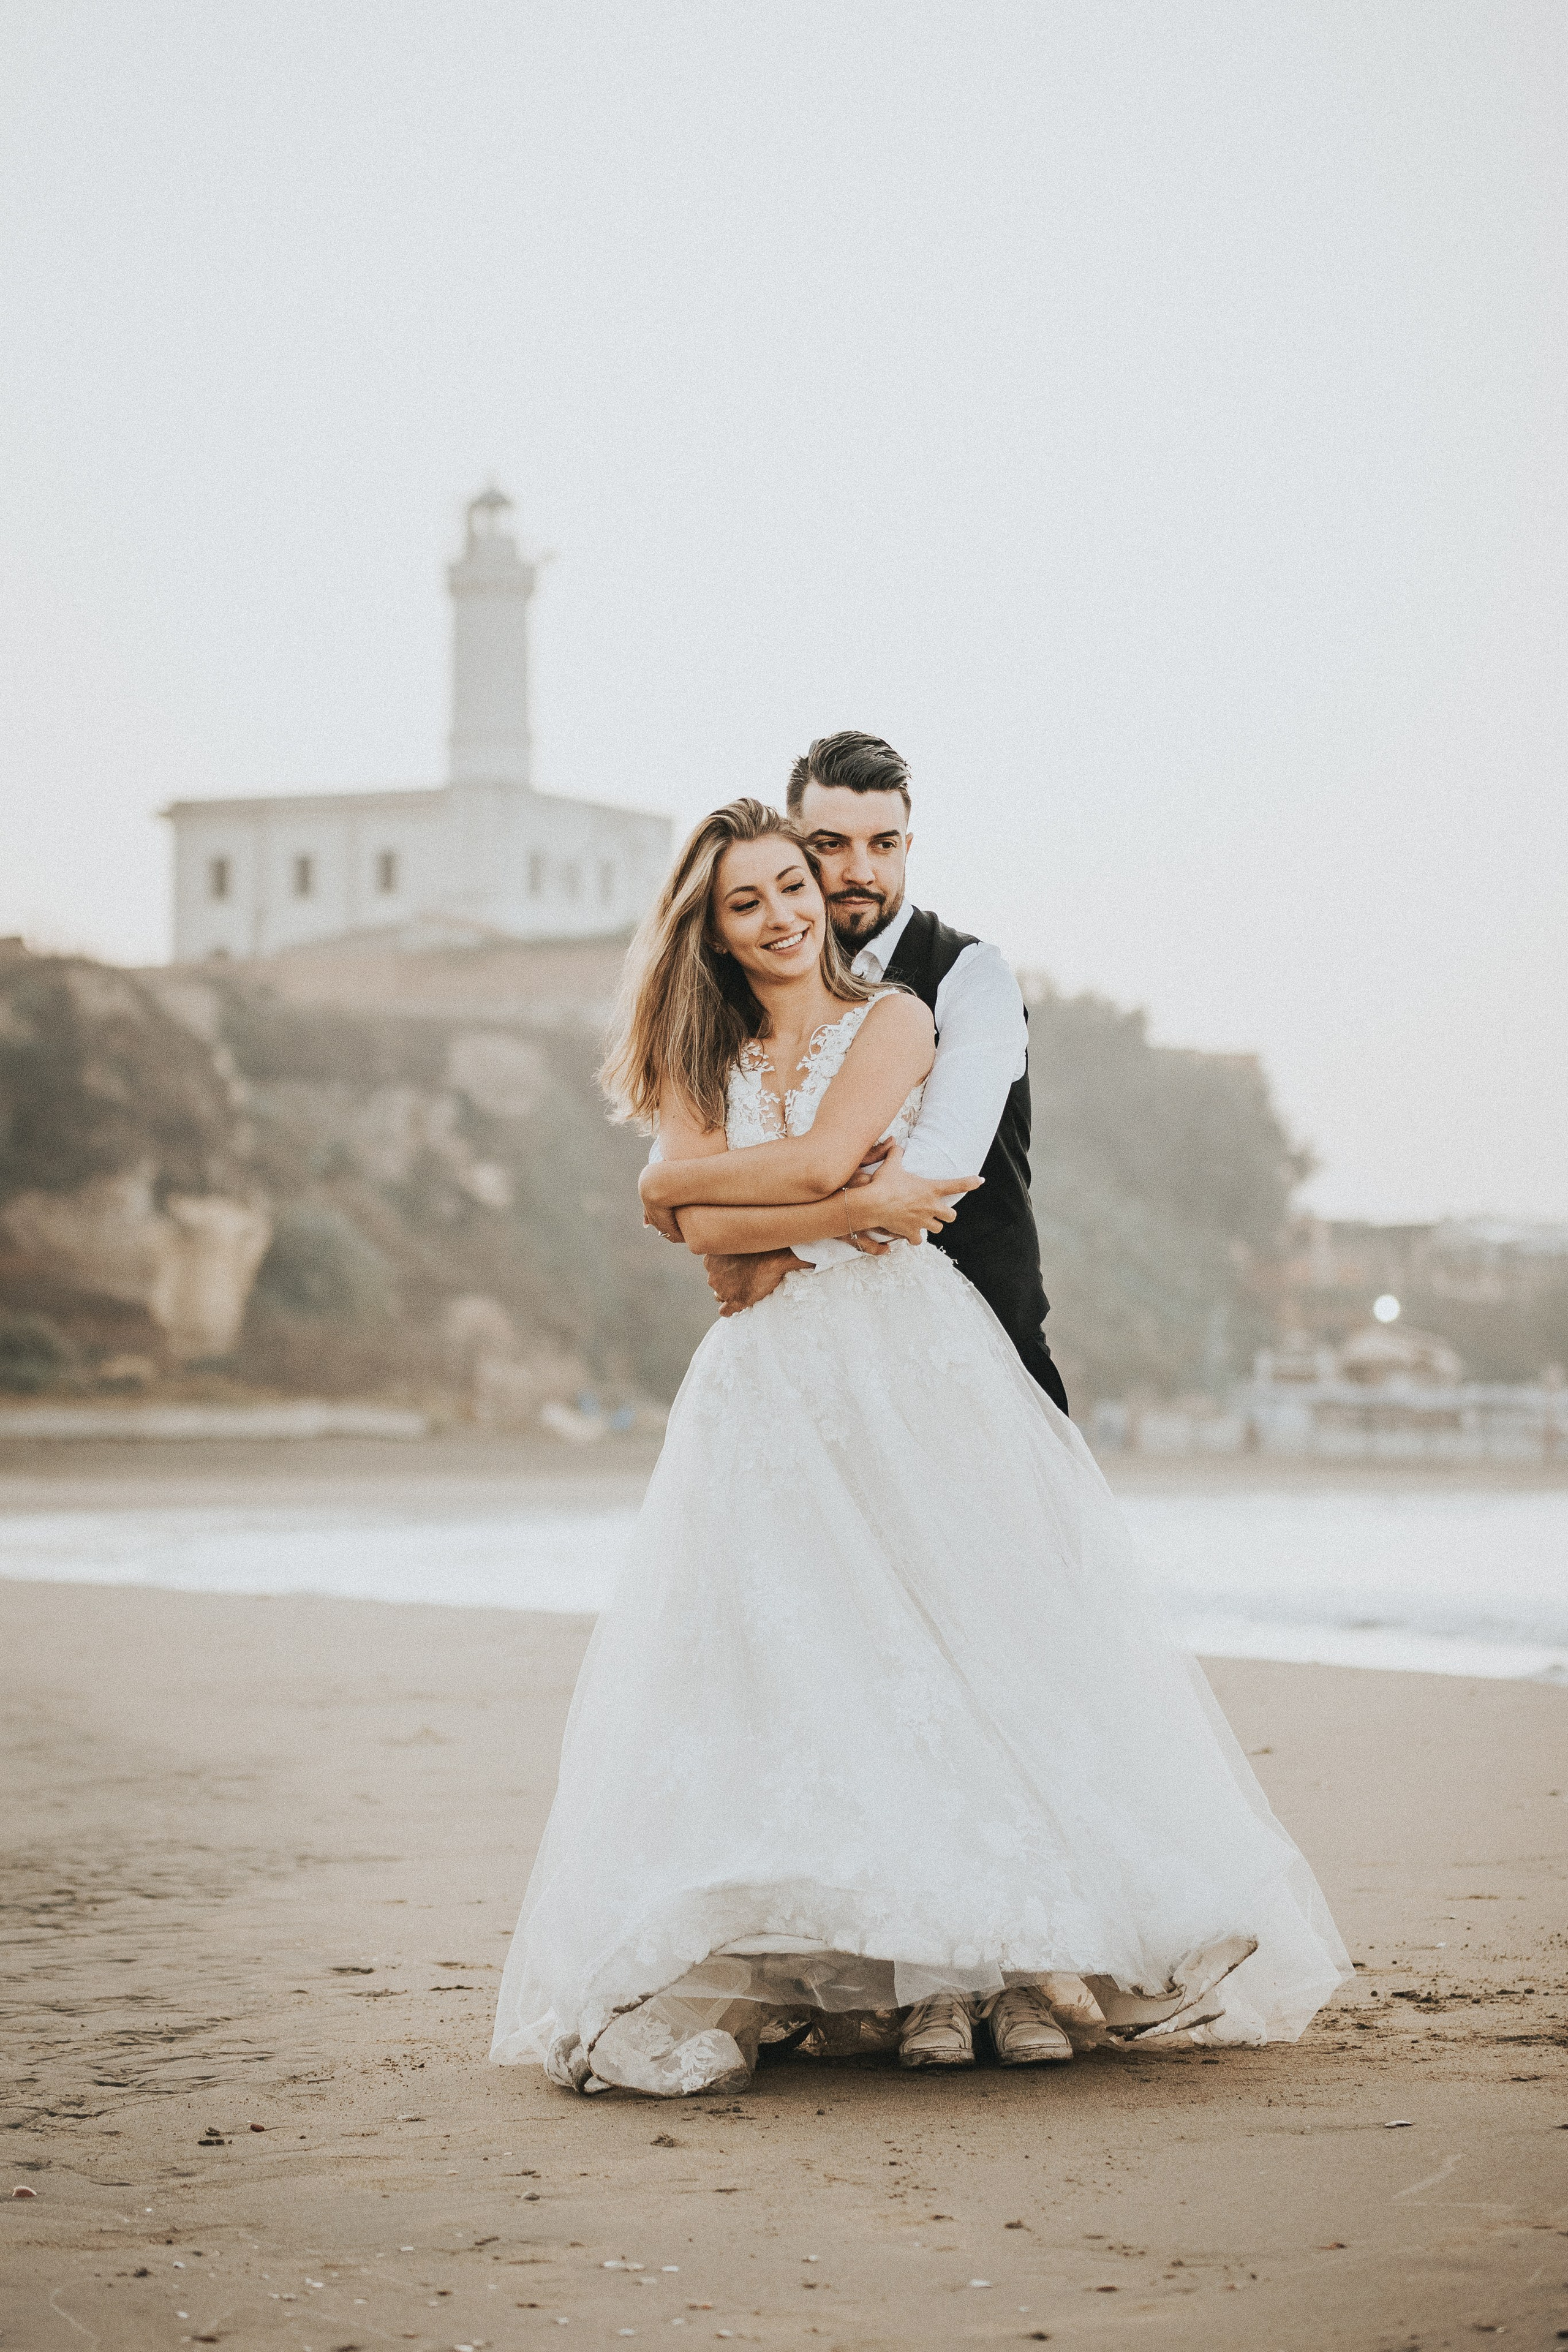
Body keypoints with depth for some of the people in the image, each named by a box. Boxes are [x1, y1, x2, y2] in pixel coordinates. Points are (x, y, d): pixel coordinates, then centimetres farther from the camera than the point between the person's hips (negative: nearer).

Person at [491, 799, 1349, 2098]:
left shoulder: (893, 1018, 7)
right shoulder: (698, 1061, 15)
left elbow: (815, 1160, -8)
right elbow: (710, 1230, -2)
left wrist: (677, 1172, 4)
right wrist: (861, 1208, -11)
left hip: (914, 1360, -2)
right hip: (768, 1388, 3)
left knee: (963, 1635, -8)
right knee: (773, 1659, -7)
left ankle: (994, 1965, -3)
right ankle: (768, 1977, -8)